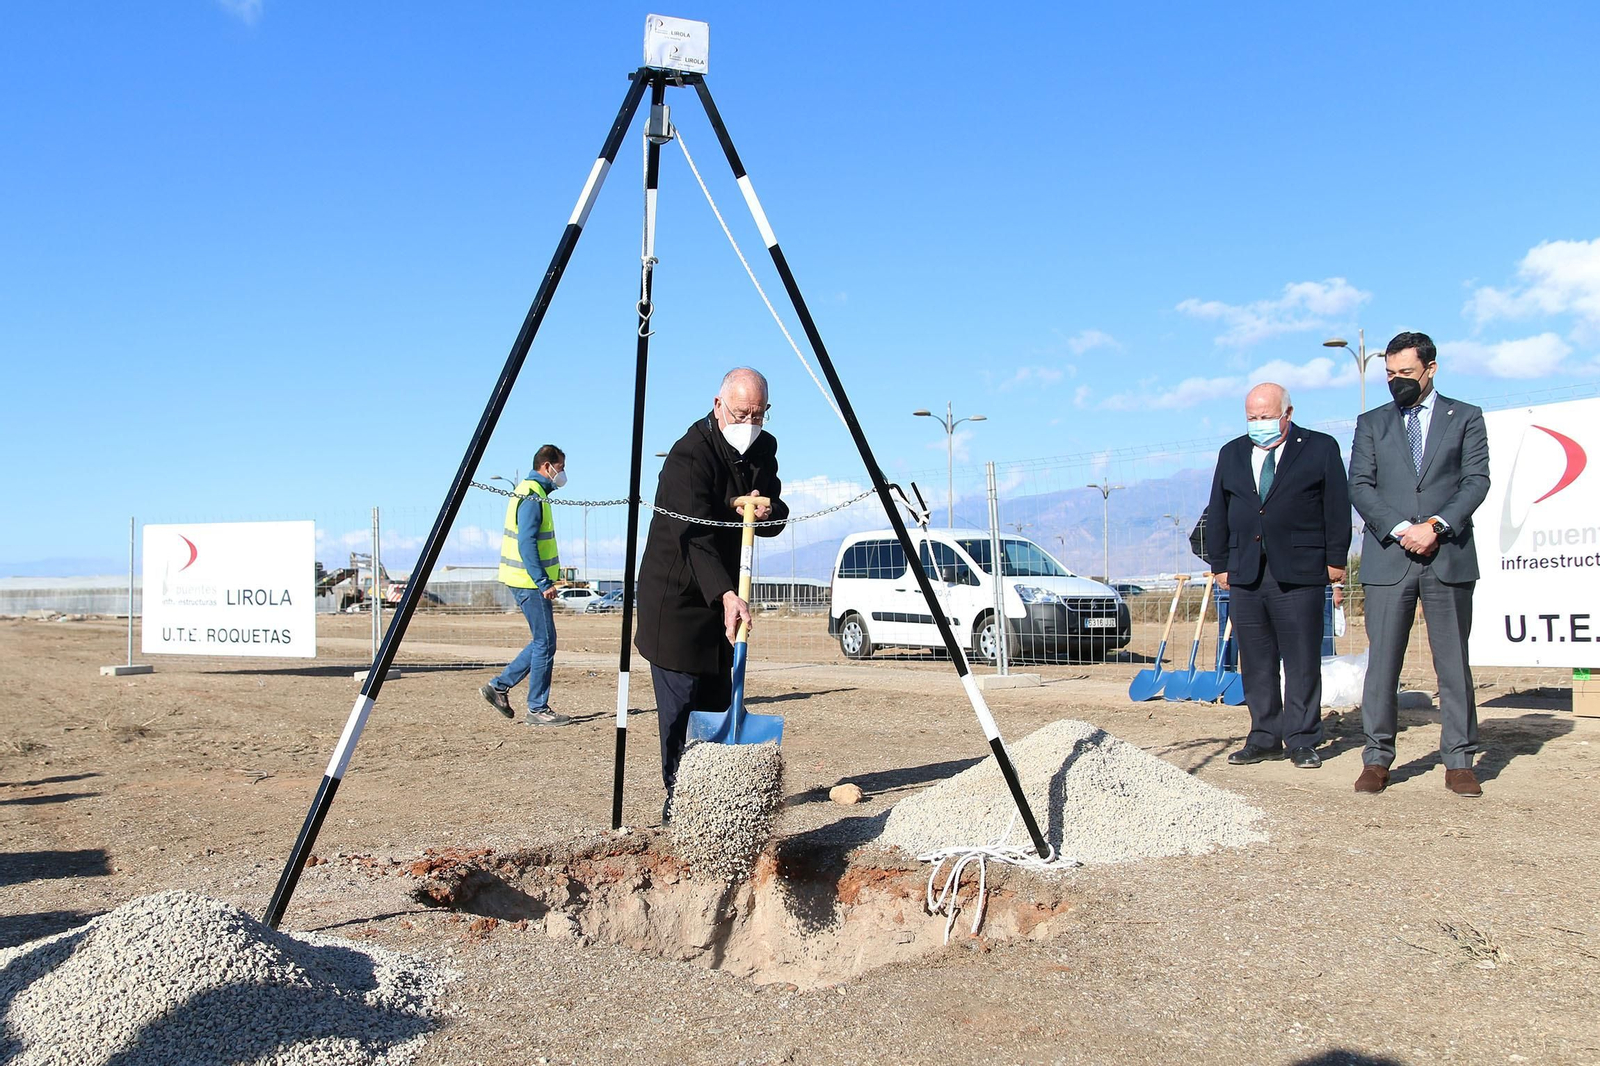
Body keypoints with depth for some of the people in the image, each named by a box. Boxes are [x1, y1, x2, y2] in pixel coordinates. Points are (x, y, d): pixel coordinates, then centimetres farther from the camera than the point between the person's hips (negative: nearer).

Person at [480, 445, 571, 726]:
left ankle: (499, 686, 19)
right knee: (545, 644, -4)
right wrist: (543, 583, -23)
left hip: (531, 582, 10)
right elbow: (526, 544, -23)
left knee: (542, 642, 15)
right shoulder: (532, 497, -16)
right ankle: (538, 709, 2)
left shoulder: (532, 493, 16)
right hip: (531, 583, -10)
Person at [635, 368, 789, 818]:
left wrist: (767, 510, -17)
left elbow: (777, 517, 8)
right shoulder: (688, 455, -22)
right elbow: (695, 536, -32)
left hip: (721, 593, 8)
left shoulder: (763, 449, 3)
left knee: (718, 698, 11)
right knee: (681, 697, -9)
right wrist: (727, 595, -44)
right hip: (676, 593, -7)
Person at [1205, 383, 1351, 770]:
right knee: (1256, 663, 7)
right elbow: (1217, 514, 16)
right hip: (1245, 574, 4)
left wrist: (1335, 560, -2)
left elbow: (1338, 509, 2)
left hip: (1299, 574, -4)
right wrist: (1220, 563, 10)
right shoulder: (1232, 454, 15)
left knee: (1302, 662, 1)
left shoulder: (1321, 449, 4)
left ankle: (1302, 741, 8)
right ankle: (1264, 738, 15)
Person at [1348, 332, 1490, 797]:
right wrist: (1400, 529, -10)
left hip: (1449, 557, -1)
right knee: (1382, 663, -1)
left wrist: (1436, 525, -13)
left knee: (1453, 663, 3)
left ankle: (1459, 761, 9)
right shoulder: (1371, 423, 14)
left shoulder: (1466, 418, 11)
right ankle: (1377, 758, 6)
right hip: (1388, 559, 1)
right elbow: (1359, 486, 4)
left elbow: (1477, 480, 1)